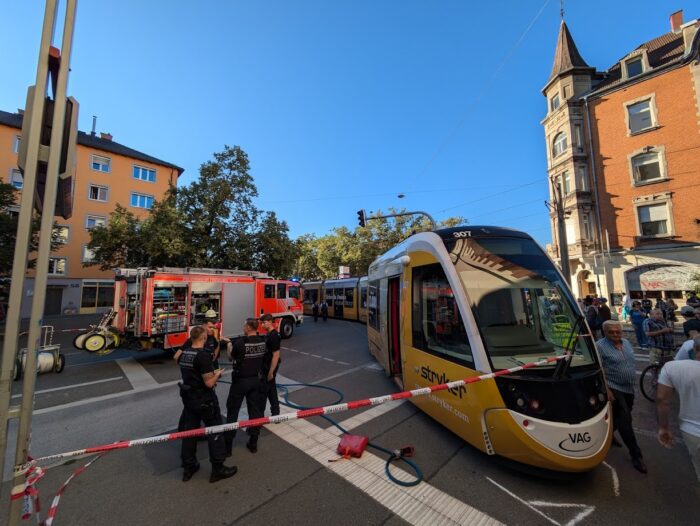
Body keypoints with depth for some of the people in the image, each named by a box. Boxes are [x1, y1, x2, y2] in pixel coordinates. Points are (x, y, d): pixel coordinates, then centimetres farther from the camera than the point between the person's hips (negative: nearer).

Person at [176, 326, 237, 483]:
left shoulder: (183, 354, -1)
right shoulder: (203, 355, -25)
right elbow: (209, 383, -24)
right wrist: (217, 374, -5)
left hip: (188, 398, 8)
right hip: (204, 400, -7)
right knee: (215, 432, 7)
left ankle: (188, 468, 34)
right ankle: (218, 469, 18)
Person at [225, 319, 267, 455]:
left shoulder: (240, 342, -20)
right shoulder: (263, 342, -6)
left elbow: (232, 358, -3)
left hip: (240, 380, -4)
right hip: (255, 380, 5)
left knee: (232, 411, 12)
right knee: (255, 410, 13)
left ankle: (227, 445, 22)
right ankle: (253, 443, 24)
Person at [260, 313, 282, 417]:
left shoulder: (274, 336, -24)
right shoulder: (269, 334, 5)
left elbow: (276, 355, -24)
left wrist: (271, 372, -21)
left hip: (270, 367, -9)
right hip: (266, 366, 9)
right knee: (271, 389, 18)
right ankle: (275, 412, 31)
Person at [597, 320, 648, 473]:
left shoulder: (627, 343, 6)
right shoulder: (600, 346, -18)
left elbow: (632, 363, 18)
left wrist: (633, 381, 15)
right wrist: (606, 389, -21)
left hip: (629, 388, 8)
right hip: (614, 389, -8)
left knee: (621, 418, 18)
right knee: (625, 420, -4)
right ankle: (636, 454, 9)